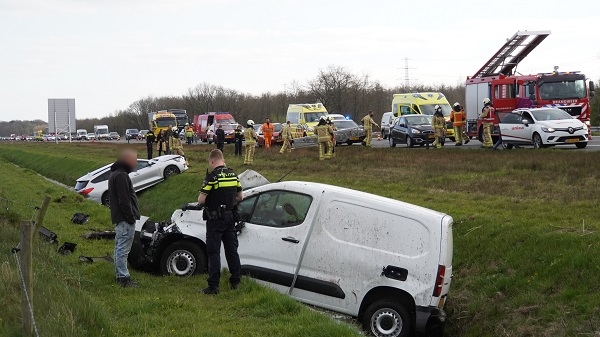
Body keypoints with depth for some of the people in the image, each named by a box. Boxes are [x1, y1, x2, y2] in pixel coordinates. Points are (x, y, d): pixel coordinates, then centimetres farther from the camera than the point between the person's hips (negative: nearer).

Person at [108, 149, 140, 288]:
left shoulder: (115, 174, 17)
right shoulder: (121, 176, -18)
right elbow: (124, 200, -22)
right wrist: (130, 217, -19)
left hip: (119, 219, 11)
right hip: (125, 219, -11)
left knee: (119, 247, 16)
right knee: (123, 249, -8)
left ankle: (120, 275, 23)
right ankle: (123, 277, -6)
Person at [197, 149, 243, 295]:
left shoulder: (212, 176, -16)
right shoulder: (233, 175, 5)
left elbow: (201, 200, -17)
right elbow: (239, 197, 14)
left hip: (215, 219, -6)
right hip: (230, 217, 6)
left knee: (213, 252, -2)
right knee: (232, 250, 15)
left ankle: (213, 286, -3)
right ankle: (235, 281, 21)